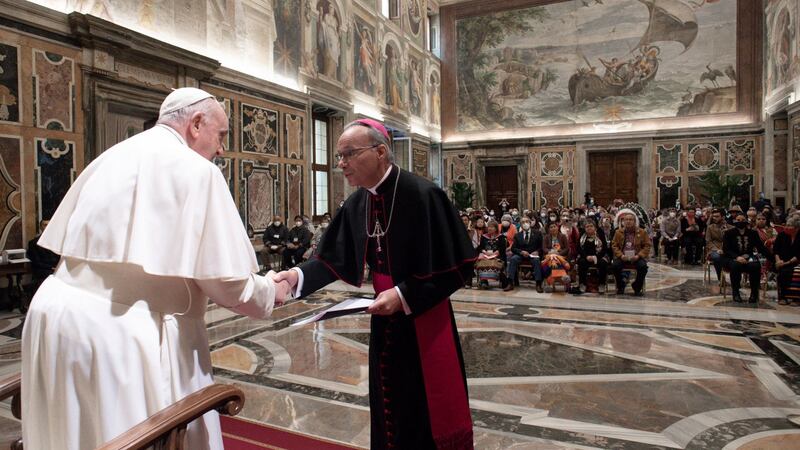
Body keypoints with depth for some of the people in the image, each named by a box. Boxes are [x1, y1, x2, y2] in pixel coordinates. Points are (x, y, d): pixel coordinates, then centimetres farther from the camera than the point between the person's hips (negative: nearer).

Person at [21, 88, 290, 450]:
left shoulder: (111, 157, 12)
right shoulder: (195, 169, -10)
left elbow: (65, 243, 15)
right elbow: (226, 279, -13)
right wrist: (269, 291, 6)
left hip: (59, 311, 8)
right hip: (127, 330, -8)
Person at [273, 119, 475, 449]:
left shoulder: (423, 195, -21)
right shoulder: (355, 205, 0)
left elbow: (456, 264, -20)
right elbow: (335, 257, 0)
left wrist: (404, 295, -23)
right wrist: (299, 275, -17)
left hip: (424, 316, -6)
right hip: (385, 315, 6)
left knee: (431, 402, 9)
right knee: (390, 401, 19)